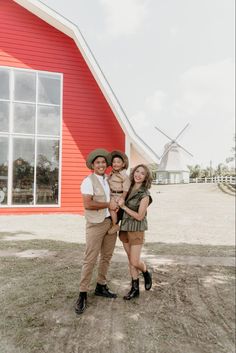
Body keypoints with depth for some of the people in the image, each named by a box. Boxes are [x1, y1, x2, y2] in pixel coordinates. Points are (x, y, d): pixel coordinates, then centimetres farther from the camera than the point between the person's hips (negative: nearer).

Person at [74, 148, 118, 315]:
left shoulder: (110, 179, 10)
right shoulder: (88, 181, -10)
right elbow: (88, 204, -21)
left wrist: (118, 204, 8)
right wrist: (108, 205, -14)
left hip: (111, 222, 7)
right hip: (96, 224, -7)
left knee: (106, 257, 15)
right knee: (90, 259, -4)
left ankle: (101, 286, 31)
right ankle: (83, 294, 8)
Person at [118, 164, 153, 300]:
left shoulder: (144, 194, -16)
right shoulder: (129, 188, 2)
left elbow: (140, 216, -17)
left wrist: (123, 206, -18)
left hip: (136, 229, -6)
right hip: (124, 227, 6)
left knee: (135, 262, -2)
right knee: (131, 260, 13)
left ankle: (146, 273, 32)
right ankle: (135, 289, 26)